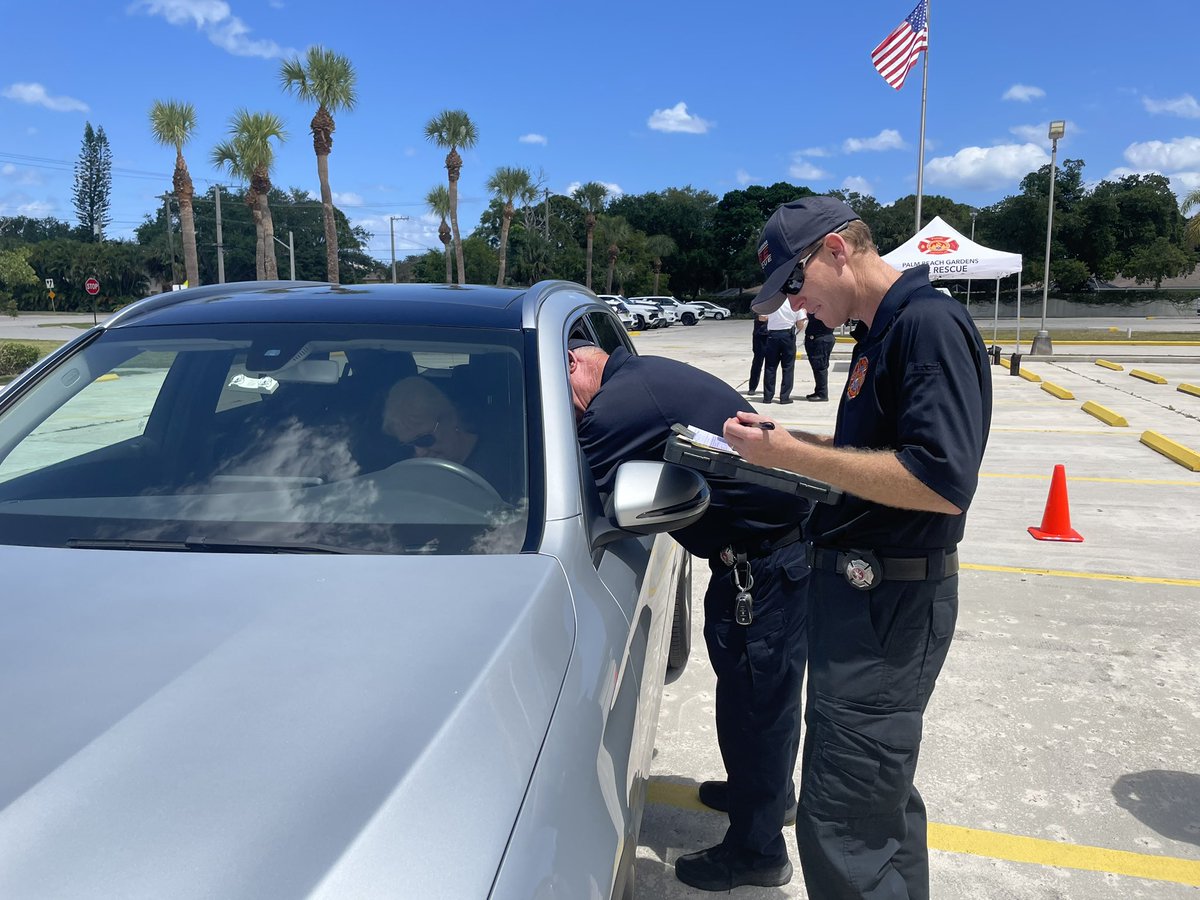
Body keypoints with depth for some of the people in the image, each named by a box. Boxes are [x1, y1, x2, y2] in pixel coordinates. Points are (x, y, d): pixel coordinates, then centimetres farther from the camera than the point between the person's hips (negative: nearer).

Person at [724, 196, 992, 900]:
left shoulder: (930, 324, -17)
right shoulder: (881, 333, 15)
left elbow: (942, 483, -27)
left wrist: (794, 455, -22)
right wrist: (786, 442, 6)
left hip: (889, 601, -10)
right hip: (861, 588, 10)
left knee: (841, 838, -5)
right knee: (883, 802, 23)